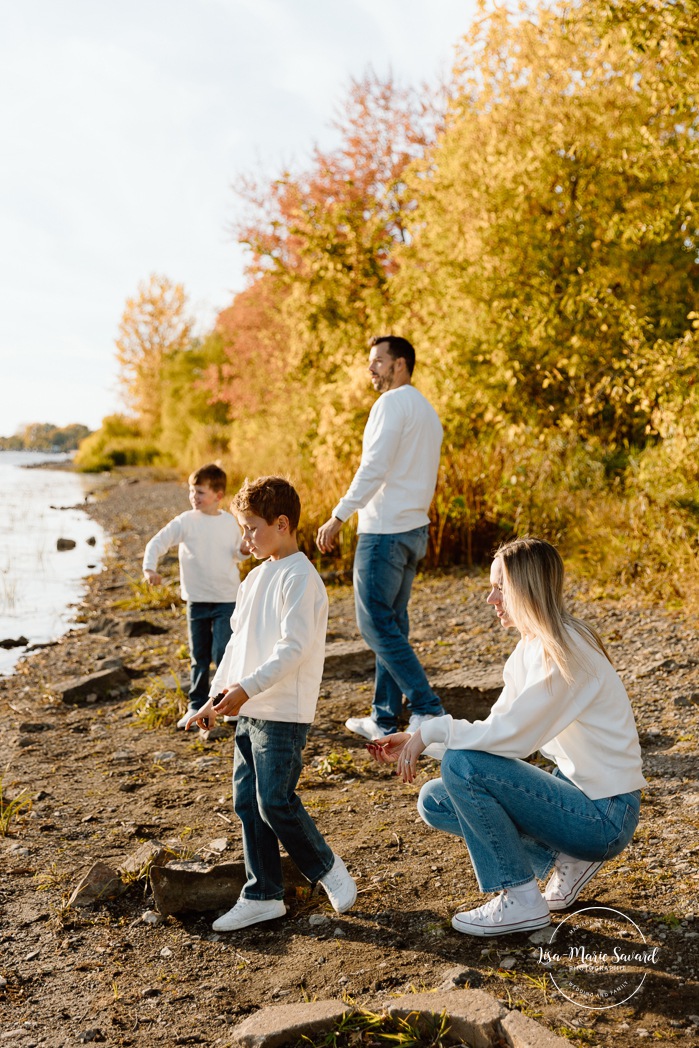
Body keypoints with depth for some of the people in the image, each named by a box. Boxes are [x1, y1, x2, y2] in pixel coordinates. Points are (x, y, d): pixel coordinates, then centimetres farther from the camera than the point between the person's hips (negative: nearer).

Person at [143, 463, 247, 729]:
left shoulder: (230, 522, 2)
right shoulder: (186, 521, -4)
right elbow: (157, 542, -8)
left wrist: (244, 551, -6)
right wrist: (150, 568, -23)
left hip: (227, 599, 0)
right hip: (196, 599, 1)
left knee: (223, 653, -8)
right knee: (199, 657, 10)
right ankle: (196, 706, 23)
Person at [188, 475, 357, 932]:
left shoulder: (299, 577, -13)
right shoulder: (257, 577, 15)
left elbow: (294, 647, -22)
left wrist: (247, 687, -27)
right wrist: (218, 695, 14)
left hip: (284, 715, -9)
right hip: (249, 711, 9)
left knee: (275, 802, -8)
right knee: (248, 803, 9)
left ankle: (328, 868, 16)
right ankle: (262, 896, 20)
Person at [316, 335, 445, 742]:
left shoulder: (393, 403, -10)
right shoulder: (428, 411, 19)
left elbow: (375, 467, -20)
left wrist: (339, 517, -20)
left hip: (385, 531, -9)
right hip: (414, 529, 10)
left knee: (376, 622, -6)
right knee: (392, 623, 11)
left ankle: (427, 708, -8)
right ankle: (385, 718, 15)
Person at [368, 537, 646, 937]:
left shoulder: (563, 652, -22)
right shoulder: (532, 647, 7)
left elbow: (513, 737, -27)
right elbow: (496, 730, 8)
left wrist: (434, 730, -16)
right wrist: (415, 742, -1)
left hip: (604, 816, -9)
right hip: (574, 789, 9)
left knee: (463, 765, -23)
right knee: (434, 801, 5)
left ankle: (521, 901, -7)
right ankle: (565, 857, 10)